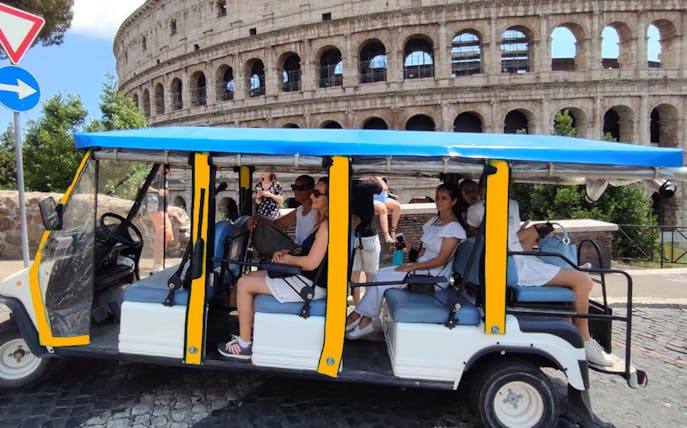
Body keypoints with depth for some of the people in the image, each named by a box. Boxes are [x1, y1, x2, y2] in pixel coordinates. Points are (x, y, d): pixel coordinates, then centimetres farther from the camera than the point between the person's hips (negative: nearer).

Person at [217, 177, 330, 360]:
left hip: (310, 285, -10)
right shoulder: (321, 222, 11)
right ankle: (252, 329, 27)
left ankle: (244, 345, 2)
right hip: (304, 278, 10)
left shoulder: (326, 225, -20)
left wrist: (288, 258, -8)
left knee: (244, 284, -7)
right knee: (251, 276, 19)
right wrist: (286, 253, 3)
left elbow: (311, 262, -25)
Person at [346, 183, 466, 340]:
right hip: (421, 266, 8)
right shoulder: (434, 220, 14)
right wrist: (411, 264, 0)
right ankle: (364, 320, -11)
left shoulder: (454, 228, -13)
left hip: (434, 275, -8)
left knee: (379, 279, -17)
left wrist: (412, 267, -16)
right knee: (378, 275, -10)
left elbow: (441, 260, -17)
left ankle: (358, 316, -3)